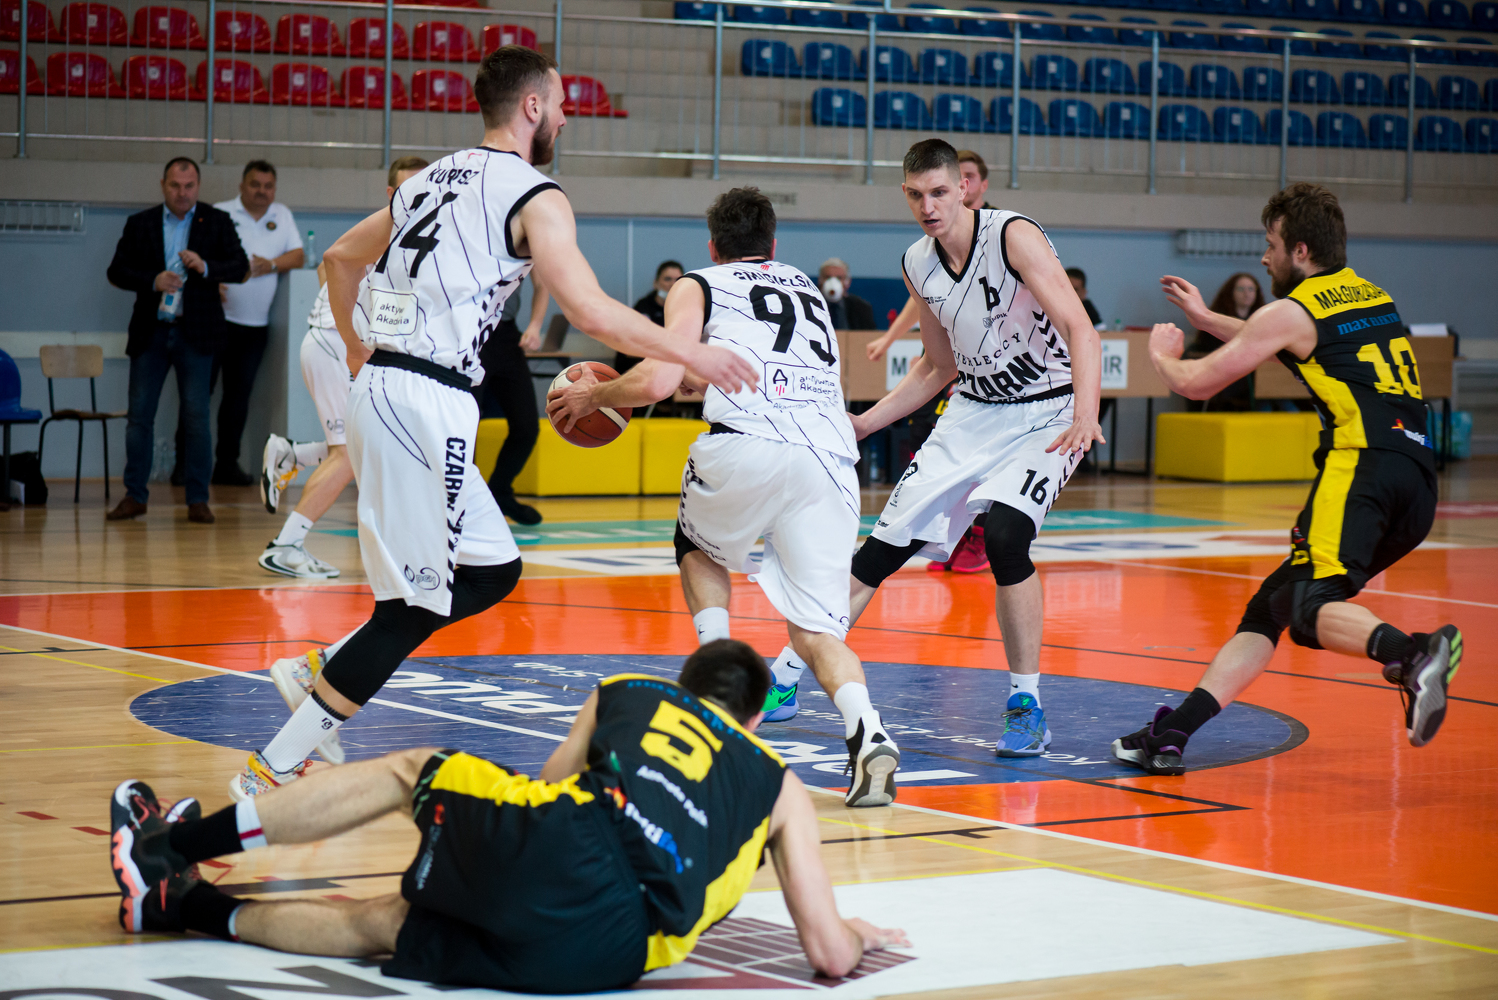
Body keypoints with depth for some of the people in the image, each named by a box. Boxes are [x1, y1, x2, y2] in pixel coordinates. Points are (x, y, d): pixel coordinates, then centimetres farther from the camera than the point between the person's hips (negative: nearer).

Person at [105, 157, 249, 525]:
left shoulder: (217, 222, 5)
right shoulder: (139, 224, 8)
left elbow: (240, 266, -1)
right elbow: (117, 271, 3)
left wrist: (206, 268, -19)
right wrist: (153, 281, -14)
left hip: (195, 332, -1)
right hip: (150, 332, 1)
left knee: (197, 416, -2)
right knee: (140, 413, 2)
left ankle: (197, 499, 4)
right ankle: (135, 495, 9)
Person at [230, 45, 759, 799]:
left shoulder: (434, 179, 19)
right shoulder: (533, 197, -5)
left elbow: (341, 258, 29)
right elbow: (592, 314, -14)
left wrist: (361, 356, 36)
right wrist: (692, 356, -3)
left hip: (380, 387, 9)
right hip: (426, 403, -9)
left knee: (491, 573, 18)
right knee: (415, 604, -5)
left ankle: (322, 673, 14)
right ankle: (272, 774, -5)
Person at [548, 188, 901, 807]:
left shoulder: (699, 288, 19)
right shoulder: (810, 292, 34)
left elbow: (658, 382, 5)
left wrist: (594, 396, 23)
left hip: (748, 444, -3)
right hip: (830, 455, 3)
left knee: (700, 549, 29)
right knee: (815, 631, 7)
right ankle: (867, 733, -21)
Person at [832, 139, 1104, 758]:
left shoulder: (1014, 236, -19)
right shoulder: (918, 265, 1)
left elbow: (1079, 328, -27)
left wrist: (1086, 414, -42)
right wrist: (865, 424, 11)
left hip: (1046, 415, -6)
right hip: (973, 412, 6)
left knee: (1004, 535, -28)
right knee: (885, 545, 1)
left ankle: (1027, 708, -15)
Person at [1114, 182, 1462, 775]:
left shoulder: (1291, 312, 3)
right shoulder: (1370, 295, 27)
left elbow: (1196, 382, 8)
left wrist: (1162, 353, 30)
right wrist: (1204, 317, 51)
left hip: (1361, 466, -8)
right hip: (1418, 481, 8)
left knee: (1308, 606, -24)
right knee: (1268, 608, 11)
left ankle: (1411, 653, -52)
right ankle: (1173, 733, 5)